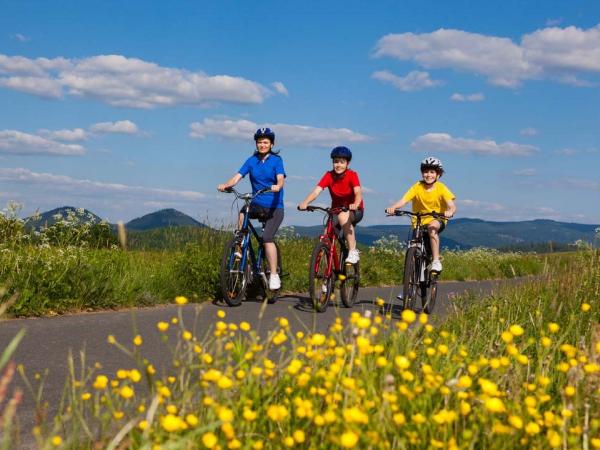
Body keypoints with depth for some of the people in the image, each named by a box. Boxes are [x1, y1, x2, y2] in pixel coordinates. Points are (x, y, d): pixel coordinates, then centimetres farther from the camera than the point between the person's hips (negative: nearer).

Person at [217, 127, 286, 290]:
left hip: (274, 207, -3)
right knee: (242, 214, -29)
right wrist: (225, 185, -27)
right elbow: (237, 177, -7)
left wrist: (277, 186, -42)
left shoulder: (276, 160, -3)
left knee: (267, 237, -21)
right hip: (256, 204, 3)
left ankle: (274, 275, -14)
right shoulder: (252, 161, 5)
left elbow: (281, 179, -18)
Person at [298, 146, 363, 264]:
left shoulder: (352, 175, -17)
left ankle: (353, 252, -28)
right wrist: (305, 203, -41)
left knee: (343, 217, -36)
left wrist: (355, 204, -54)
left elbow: (358, 192, -32)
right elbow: (316, 191, -22)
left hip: (354, 211, -4)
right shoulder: (329, 175, -11)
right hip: (336, 210, 4)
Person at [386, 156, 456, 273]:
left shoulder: (441, 188, -12)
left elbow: (452, 205, -23)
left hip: (437, 220, -2)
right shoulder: (417, 187, -10)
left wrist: (450, 212, -47)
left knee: (432, 227, -35)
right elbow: (403, 200, -22)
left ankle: (436, 261, -30)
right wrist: (393, 207, -42)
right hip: (419, 221, 2)